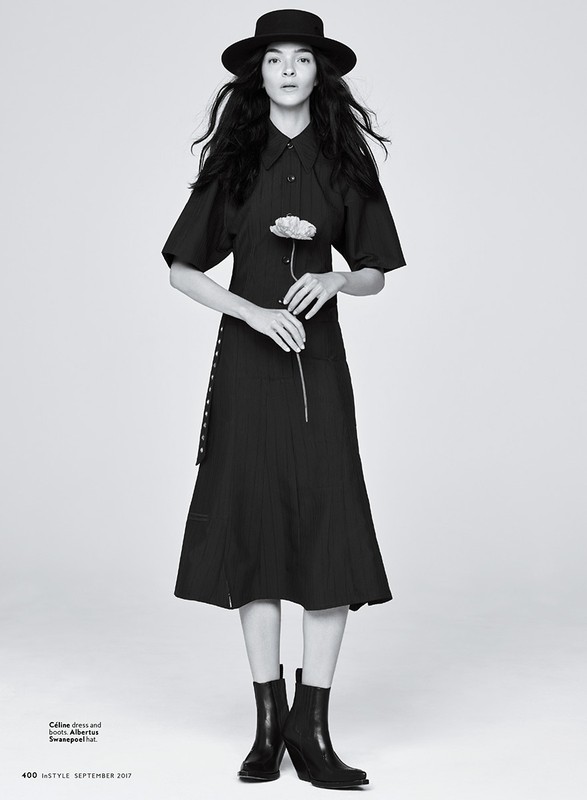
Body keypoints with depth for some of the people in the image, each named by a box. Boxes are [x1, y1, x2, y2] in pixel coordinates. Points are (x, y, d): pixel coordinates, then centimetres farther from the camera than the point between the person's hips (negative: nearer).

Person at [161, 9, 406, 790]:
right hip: (248, 363, 0)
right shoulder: (232, 161, 5)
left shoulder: (345, 162, 7)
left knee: (333, 541, -7)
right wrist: (254, 312, -11)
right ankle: (269, 724, 13)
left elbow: (374, 274, 11)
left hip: (318, 364, 1)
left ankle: (309, 727, 4)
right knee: (255, 537, 2)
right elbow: (182, 269, 3)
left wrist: (332, 280, -11)